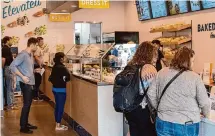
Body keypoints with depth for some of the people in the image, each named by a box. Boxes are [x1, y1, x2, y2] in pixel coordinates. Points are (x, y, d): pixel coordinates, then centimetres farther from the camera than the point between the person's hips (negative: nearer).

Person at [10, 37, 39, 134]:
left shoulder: (30, 55, 11)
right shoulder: (23, 54, -16)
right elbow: (12, 66, -22)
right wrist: (22, 76, -23)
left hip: (30, 83, 9)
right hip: (25, 83, -9)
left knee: (28, 104, 16)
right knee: (26, 104, -3)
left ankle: (26, 123, 28)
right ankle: (23, 127, 7)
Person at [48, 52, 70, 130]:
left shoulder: (54, 67, 7)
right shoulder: (62, 67, -18)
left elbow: (51, 78, 11)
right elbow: (68, 77, -24)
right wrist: (64, 80, -5)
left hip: (55, 88, 8)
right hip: (61, 90, -8)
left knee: (57, 106, 15)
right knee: (61, 107, -1)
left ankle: (57, 124, 24)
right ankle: (58, 126, 4)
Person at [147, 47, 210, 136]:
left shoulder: (162, 73, -1)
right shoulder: (194, 77, -9)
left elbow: (151, 94, 3)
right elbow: (204, 103, -4)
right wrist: (206, 115, 16)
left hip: (163, 123, 2)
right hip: (186, 126, -2)